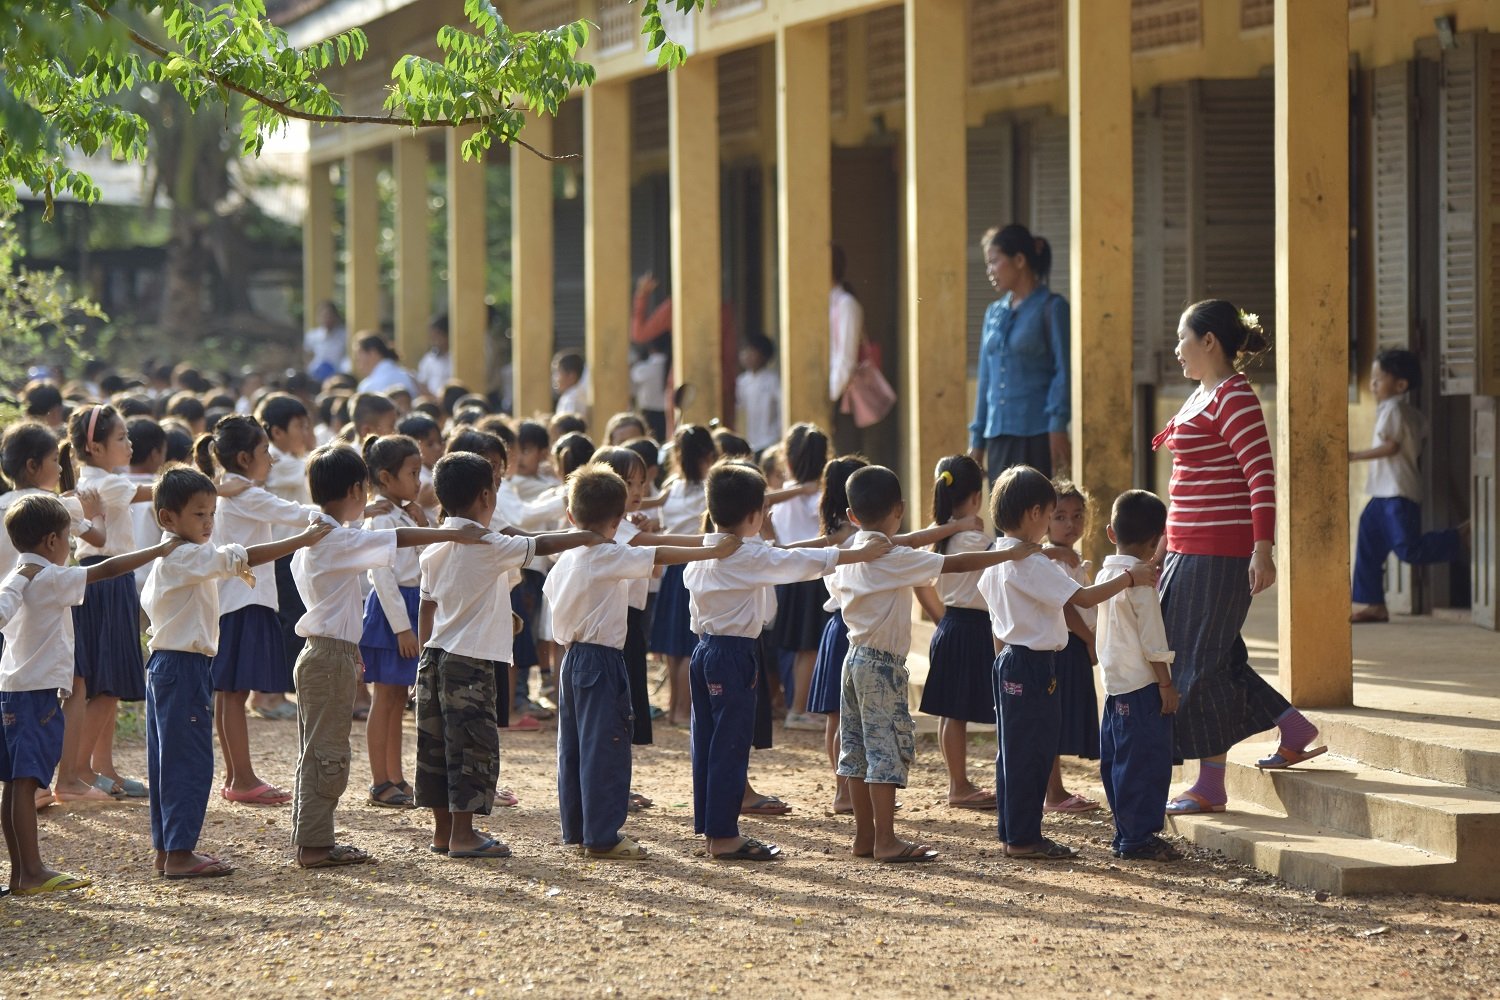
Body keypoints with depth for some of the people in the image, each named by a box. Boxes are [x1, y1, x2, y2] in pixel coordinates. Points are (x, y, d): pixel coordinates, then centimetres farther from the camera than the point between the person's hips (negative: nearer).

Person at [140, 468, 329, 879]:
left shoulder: (165, 560, 16)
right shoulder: (186, 557, -16)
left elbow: (148, 600, 26)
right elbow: (240, 558, -25)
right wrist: (302, 540, -24)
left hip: (164, 664, 11)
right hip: (183, 666, -11)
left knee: (167, 760, 13)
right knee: (189, 760, -9)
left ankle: (166, 848, 18)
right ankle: (179, 855, -9)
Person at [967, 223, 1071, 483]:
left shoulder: (1051, 308, -2)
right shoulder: (994, 312, 16)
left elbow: (1063, 371, -7)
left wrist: (1058, 426, -16)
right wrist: (977, 441, 16)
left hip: (1036, 434, -6)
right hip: (998, 435, 6)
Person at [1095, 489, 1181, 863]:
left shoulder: (1106, 575, 12)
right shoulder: (1139, 579, -15)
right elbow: (1152, 638, -16)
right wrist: (1166, 683, -12)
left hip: (1115, 682, 9)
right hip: (1142, 685, -9)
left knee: (1117, 760, 12)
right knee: (1146, 762, -6)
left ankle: (1126, 833, 17)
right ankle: (1139, 836, -6)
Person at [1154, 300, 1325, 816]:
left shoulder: (1233, 398, -14)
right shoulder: (1204, 396, 17)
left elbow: (1262, 475, -20)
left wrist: (1262, 550, -25)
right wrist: (1165, 542, 27)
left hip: (1219, 551, -10)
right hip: (1190, 549, 10)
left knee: (1199, 662, -4)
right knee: (1199, 655, 13)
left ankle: (1211, 786, 4)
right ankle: (1295, 731, 19)